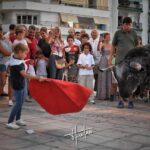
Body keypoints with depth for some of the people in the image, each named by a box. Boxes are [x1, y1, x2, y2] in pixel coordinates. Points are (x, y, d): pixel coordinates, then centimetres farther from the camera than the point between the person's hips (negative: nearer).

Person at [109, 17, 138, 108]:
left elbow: (137, 46, 12)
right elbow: (113, 46, 10)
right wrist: (110, 58, 5)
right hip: (120, 60, 0)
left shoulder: (133, 33, 7)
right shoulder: (118, 33, 5)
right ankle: (121, 101, 10)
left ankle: (131, 101, 9)